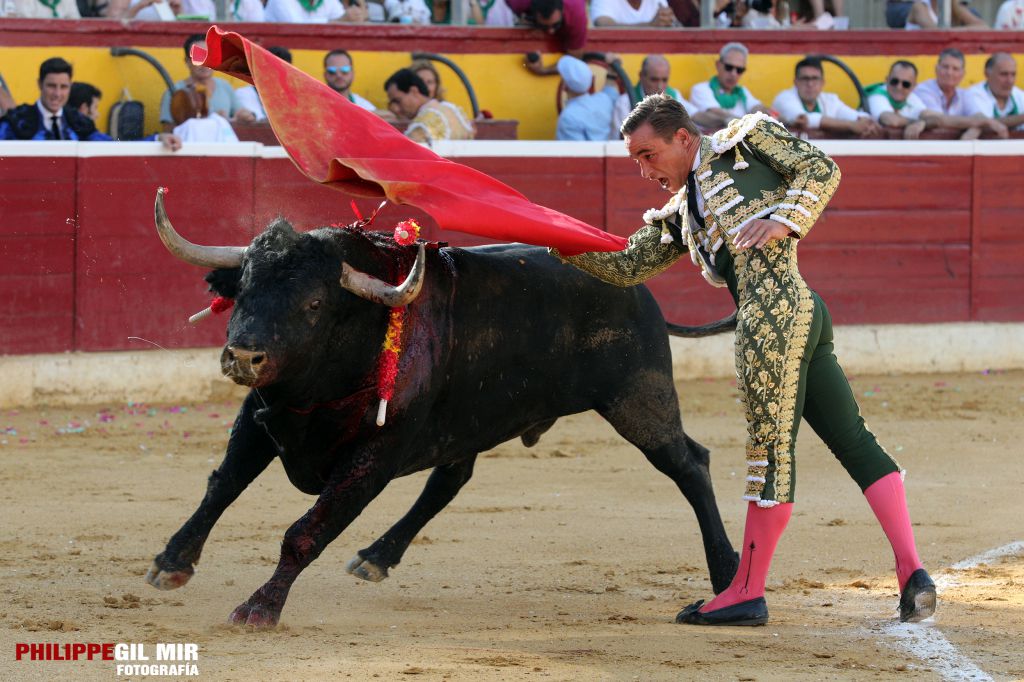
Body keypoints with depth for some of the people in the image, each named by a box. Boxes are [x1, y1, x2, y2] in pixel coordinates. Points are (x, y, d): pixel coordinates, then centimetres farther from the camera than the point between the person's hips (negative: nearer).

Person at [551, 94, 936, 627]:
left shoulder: (745, 139, 9)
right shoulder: (680, 216, 29)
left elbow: (821, 169, 3)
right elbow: (626, 267, 27)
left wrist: (784, 220, -11)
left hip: (776, 312, -9)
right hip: (804, 318, 9)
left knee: (771, 450, -4)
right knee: (854, 443, 4)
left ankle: (748, 593, 0)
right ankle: (912, 572, 2)